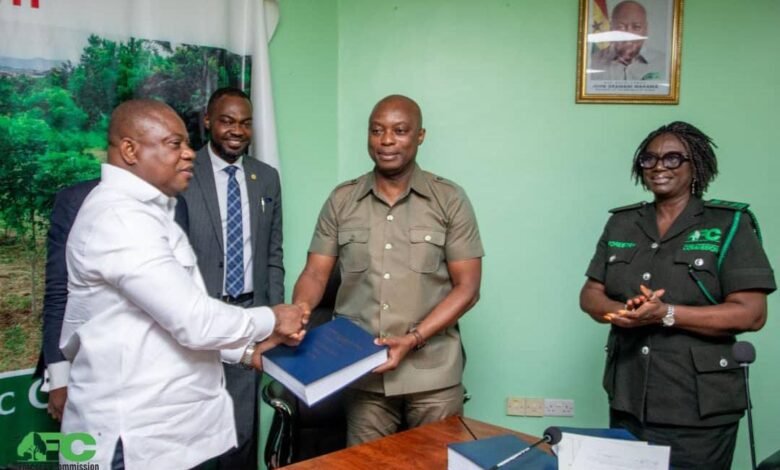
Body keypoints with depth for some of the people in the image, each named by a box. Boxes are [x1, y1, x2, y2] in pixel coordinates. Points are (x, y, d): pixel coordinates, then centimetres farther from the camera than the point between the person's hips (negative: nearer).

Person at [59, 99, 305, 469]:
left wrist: (248, 350, 7)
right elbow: (194, 320, -25)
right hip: (141, 437, -9)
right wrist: (270, 320, -9)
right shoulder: (119, 216, -21)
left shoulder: (141, 211, 13)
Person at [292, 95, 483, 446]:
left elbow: (467, 287, -3)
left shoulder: (450, 200, -1)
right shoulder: (341, 200, 5)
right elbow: (315, 274, 5)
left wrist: (414, 338, -14)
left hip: (433, 374, -1)